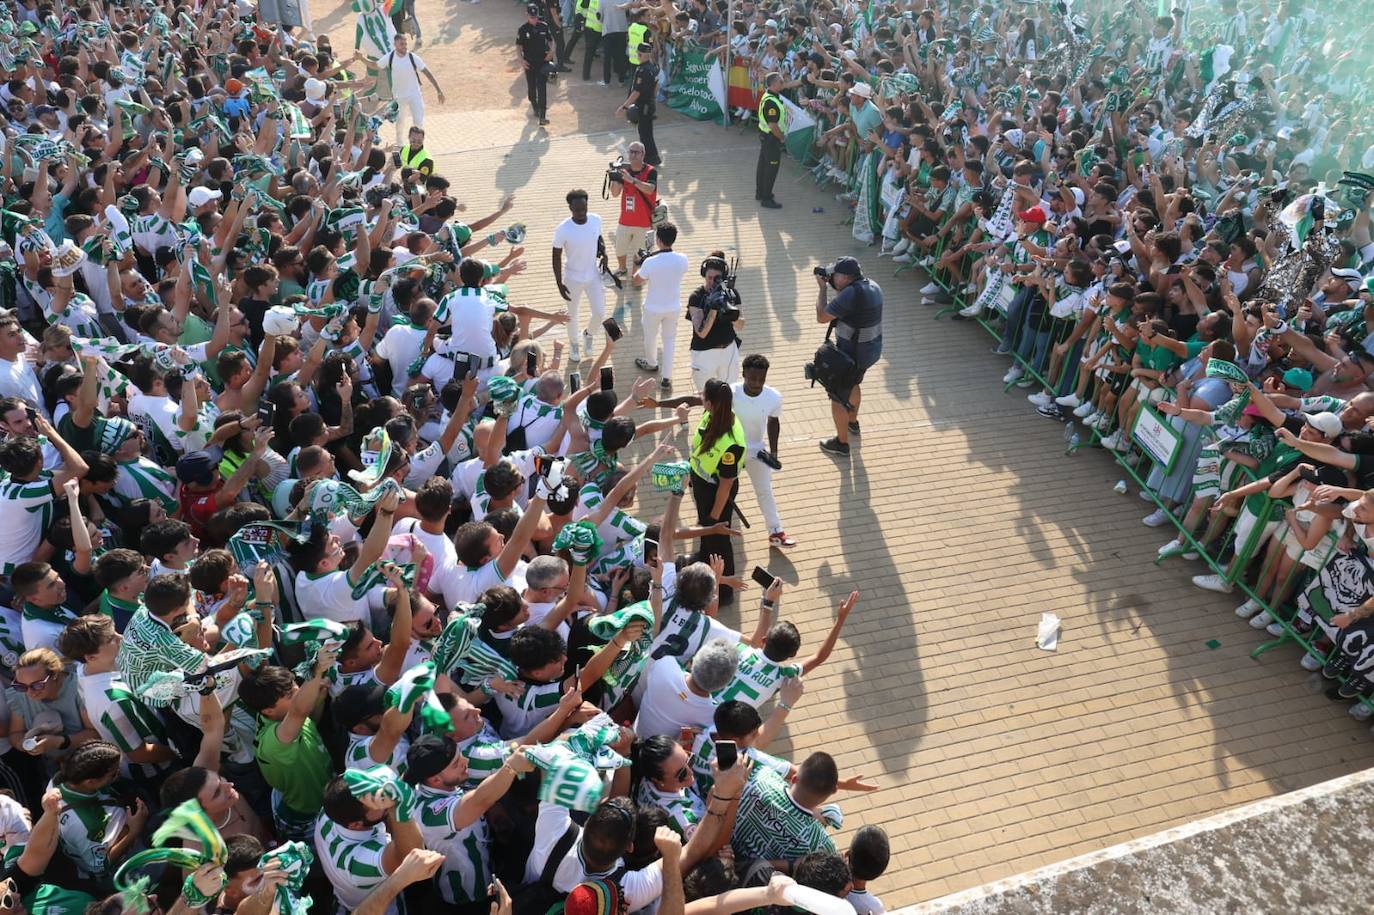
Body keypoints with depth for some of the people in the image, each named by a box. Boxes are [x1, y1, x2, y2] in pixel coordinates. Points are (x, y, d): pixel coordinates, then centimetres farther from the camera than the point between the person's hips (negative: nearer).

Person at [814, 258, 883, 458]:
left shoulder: (852, 294, -29)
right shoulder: (871, 285, -1)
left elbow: (821, 317, -22)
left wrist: (823, 287, -11)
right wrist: (834, 286, 2)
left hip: (853, 354, -9)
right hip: (872, 349, 9)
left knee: (838, 398, 7)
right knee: (853, 383, 34)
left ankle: (842, 444, 19)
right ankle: (853, 422, 55)